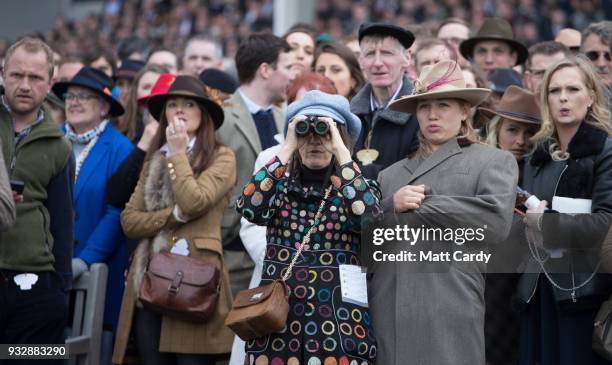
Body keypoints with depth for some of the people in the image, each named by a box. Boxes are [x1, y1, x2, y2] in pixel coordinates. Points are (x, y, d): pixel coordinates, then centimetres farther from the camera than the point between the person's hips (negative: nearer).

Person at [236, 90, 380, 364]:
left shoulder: (358, 185, 5)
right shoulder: (280, 184, 9)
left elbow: (369, 216, -18)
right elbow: (248, 209, -12)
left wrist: (340, 151, -13)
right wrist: (286, 149, -9)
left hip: (339, 322, -1)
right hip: (278, 319, 1)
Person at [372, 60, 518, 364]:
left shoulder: (494, 161, 9)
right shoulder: (390, 174, 21)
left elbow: (496, 217, -9)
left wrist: (417, 208, -3)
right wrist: (392, 207, -6)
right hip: (387, 315, 4)